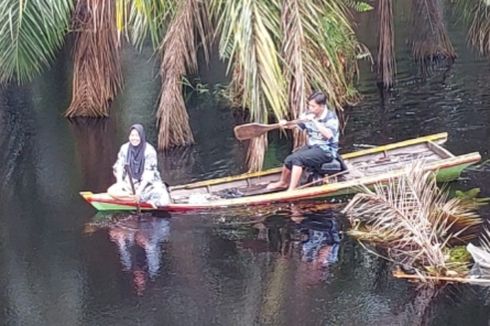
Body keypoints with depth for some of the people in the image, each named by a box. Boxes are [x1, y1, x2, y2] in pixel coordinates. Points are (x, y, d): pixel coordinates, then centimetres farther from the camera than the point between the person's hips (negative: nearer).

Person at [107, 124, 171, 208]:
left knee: (163, 201, -30)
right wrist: (120, 184, -20)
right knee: (111, 191, -25)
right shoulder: (124, 148, -4)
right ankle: (146, 200, -20)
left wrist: (139, 191, -28)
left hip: (148, 183, -4)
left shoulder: (149, 150, -15)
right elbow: (119, 169, -2)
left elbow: (149, 174, -19)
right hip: (129, 182, 4)